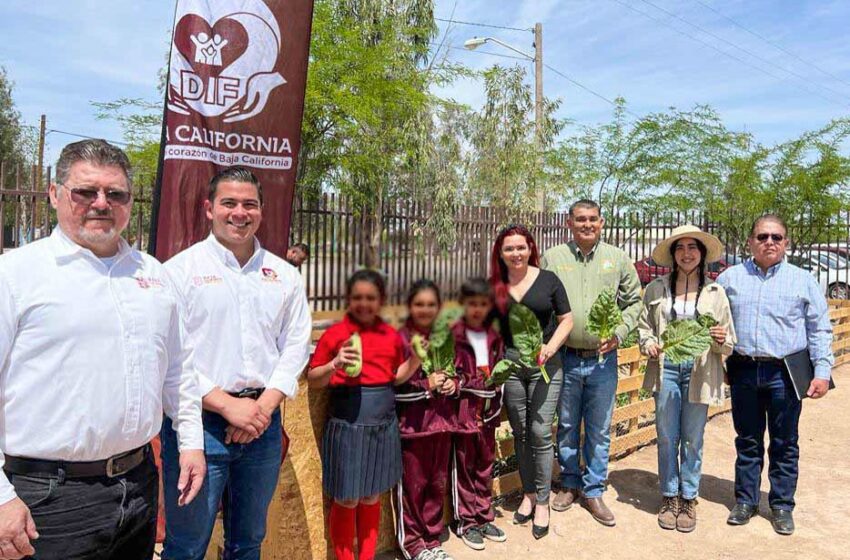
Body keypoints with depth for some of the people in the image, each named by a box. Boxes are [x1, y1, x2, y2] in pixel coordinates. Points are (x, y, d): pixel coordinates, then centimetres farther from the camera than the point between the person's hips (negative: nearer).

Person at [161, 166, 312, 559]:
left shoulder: (285, 275, 9)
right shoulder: (180, 269, -4)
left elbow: (296, 346, 7)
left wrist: (265, 405, -6)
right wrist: (227, 406, -15)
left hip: (264, 423, 4)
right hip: (199, 421, -4)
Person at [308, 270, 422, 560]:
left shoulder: (391, 335, 5)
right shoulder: (334, 335, -7)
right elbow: (313, 380, -4)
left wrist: (414, 360, -3)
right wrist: (334, 365, -22)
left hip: (384, 424, 4)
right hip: (347, 425, -4)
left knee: (372, 497, 16)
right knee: (346, 500, 6)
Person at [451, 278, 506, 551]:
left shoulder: (494, 338, 8)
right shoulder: (454, 336, -9)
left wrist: (496, 406, 7)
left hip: (488, 412, 5)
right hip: (464, 410, -5)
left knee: (485, 466, 15)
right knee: (463, 467, 6)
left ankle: (484, 518, 29)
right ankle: (467, 522, 19)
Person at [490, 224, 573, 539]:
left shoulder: (548, 280, -1)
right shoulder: (494, 287, 5)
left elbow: (566, 319, 3)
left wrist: (550, 348, -12)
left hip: (545, 364, -2)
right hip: (509, 364, 2)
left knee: (540, 433, -4)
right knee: (520, 433, 11)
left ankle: (542, 502, 12)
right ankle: (528, 494, 28)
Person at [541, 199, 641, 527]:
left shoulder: (618, 259, 3)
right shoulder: (552, 258, 0)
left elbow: (634, 301, 8)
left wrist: (619, 333, -7)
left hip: (603, 360, 1)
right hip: (565, 358, 0)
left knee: (599, 431, 10)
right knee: (567, 427, 14)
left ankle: (593, 492, 26)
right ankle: (570, 484, 32)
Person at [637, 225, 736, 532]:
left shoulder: (715, 292, 2)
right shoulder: (656, 288, 3)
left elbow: (728, 344, 4)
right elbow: (644, 326, 9)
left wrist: (721, 340, -17)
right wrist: (649, 344, -11)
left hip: (699, 372, 0)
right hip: (665, 369, 0)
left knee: (692, 440, 9)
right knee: (667, 437, 8)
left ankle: (688, 499, 26)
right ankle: (669, 497, 24)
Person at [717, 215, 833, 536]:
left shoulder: (803, 281, 4)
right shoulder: (730, 278, 7)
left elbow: (820, 330, 4)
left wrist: (822, 371, -3)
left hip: (785, 373, -1)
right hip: (743, 371, 1)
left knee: (784, 444, 8)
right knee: (747, 441, 12)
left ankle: (782, 506, 22)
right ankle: (745, 501, 24)